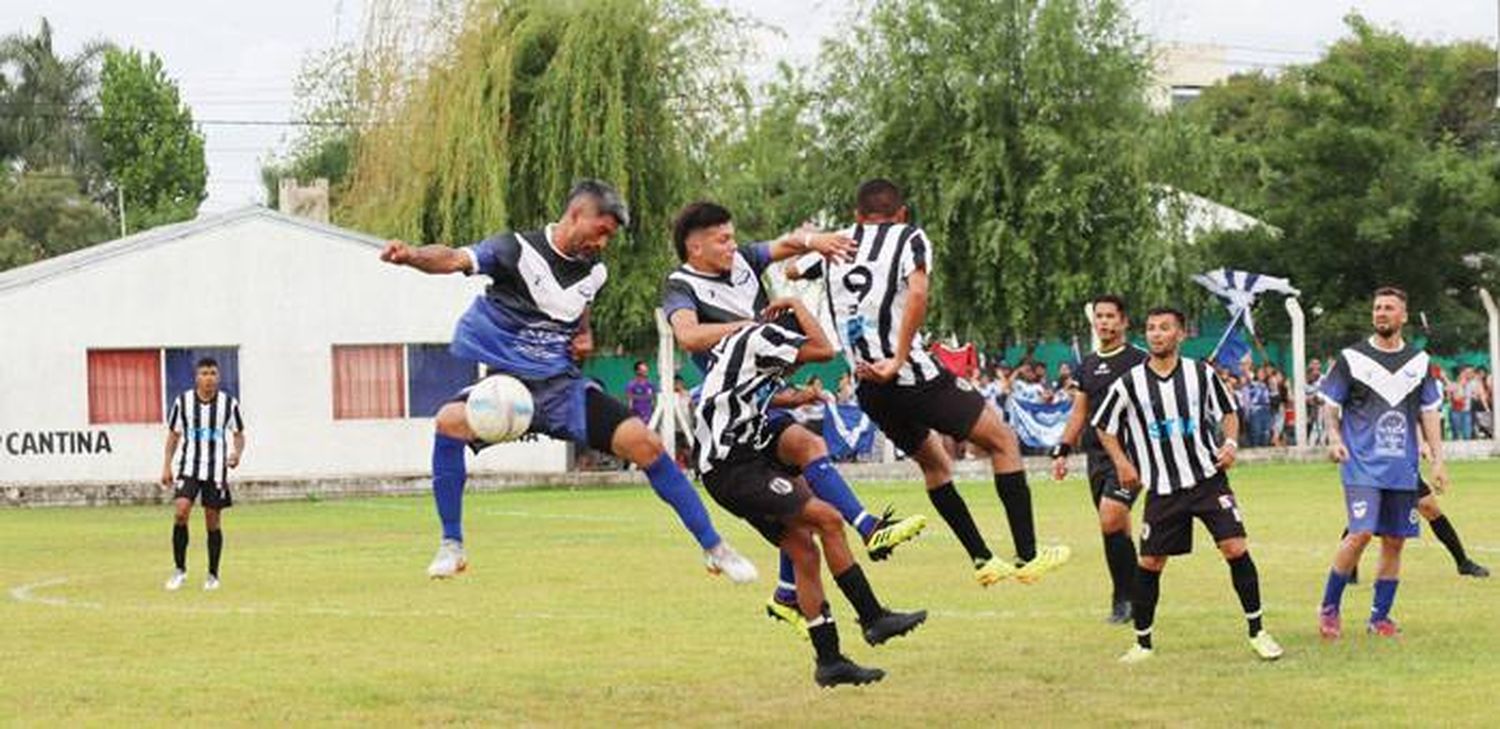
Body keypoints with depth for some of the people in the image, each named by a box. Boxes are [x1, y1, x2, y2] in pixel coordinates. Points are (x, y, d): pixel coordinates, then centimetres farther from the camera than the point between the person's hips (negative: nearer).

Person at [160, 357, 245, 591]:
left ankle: (213, 575, 16)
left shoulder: (229, 404, -2)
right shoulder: (182, 402, 0)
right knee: (180, 513, -17)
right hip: (189, 467, 0)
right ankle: (180, 569, -3)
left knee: (213, 523, 4)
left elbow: (238, 434, 8)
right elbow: (173, 435, 8)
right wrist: (166, 467, 3)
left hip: (216, 469, 0)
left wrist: (237, 453, -13)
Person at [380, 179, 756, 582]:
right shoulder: (519, 249, -10)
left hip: (563, 387, 4)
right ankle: (451, 546, -17)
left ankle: (714, 547, 4)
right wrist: (411, 256, -46)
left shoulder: (594, 272, 8)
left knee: (645, 443, -11)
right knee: (451, 421, -34)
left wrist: (585, 337, 8)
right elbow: (455, 259, -25)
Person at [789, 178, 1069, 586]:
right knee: (1003, 441, 8)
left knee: (933, 463, 27)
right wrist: (898, 360, -17)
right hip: (914, 376, -6)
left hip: (870, 387, 6)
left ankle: (982, 560, 24)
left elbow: (788, 272, 27)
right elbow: (917, 293, -18)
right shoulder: (909, 238, 0)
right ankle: (1027, 556, 2)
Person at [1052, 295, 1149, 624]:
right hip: (1096, 454, 6)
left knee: (1110, 521, -18)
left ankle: (1124, 596, -8)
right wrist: (1062, 451, 14)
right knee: (1118, 530, 7)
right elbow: (1079, 413, 22)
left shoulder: (1138, 361, -3)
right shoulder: (1087, 365, 16)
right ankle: (1129, 595, 13)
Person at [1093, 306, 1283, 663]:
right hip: (1162, 488, 0)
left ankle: (1256, 630, 2)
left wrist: (1230, 443, -4)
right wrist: (1122, 463, 0)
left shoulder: (1201, 374, 0)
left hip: (1208, 477, 0)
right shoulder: (1130, 383, -2)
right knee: (1150, 563, 1)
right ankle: (1142, 643, 16)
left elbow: (1228, 411, 14)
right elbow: (1104, 426, 11)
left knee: (1235, 547, -10)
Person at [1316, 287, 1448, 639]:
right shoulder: (1351, 358, 0)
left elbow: (1429, 413, 13)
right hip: (1363, 465, -4)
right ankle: (1329, 608, -3)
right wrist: (1334, 437, -13)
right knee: (1361, 533, -17)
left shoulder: (1419, 362, 10)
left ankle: (1380, 616, 16)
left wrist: (1438, 459, 6)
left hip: (1403, 467, 4)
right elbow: (1331, 405, 4)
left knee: (1394, 541, 5)